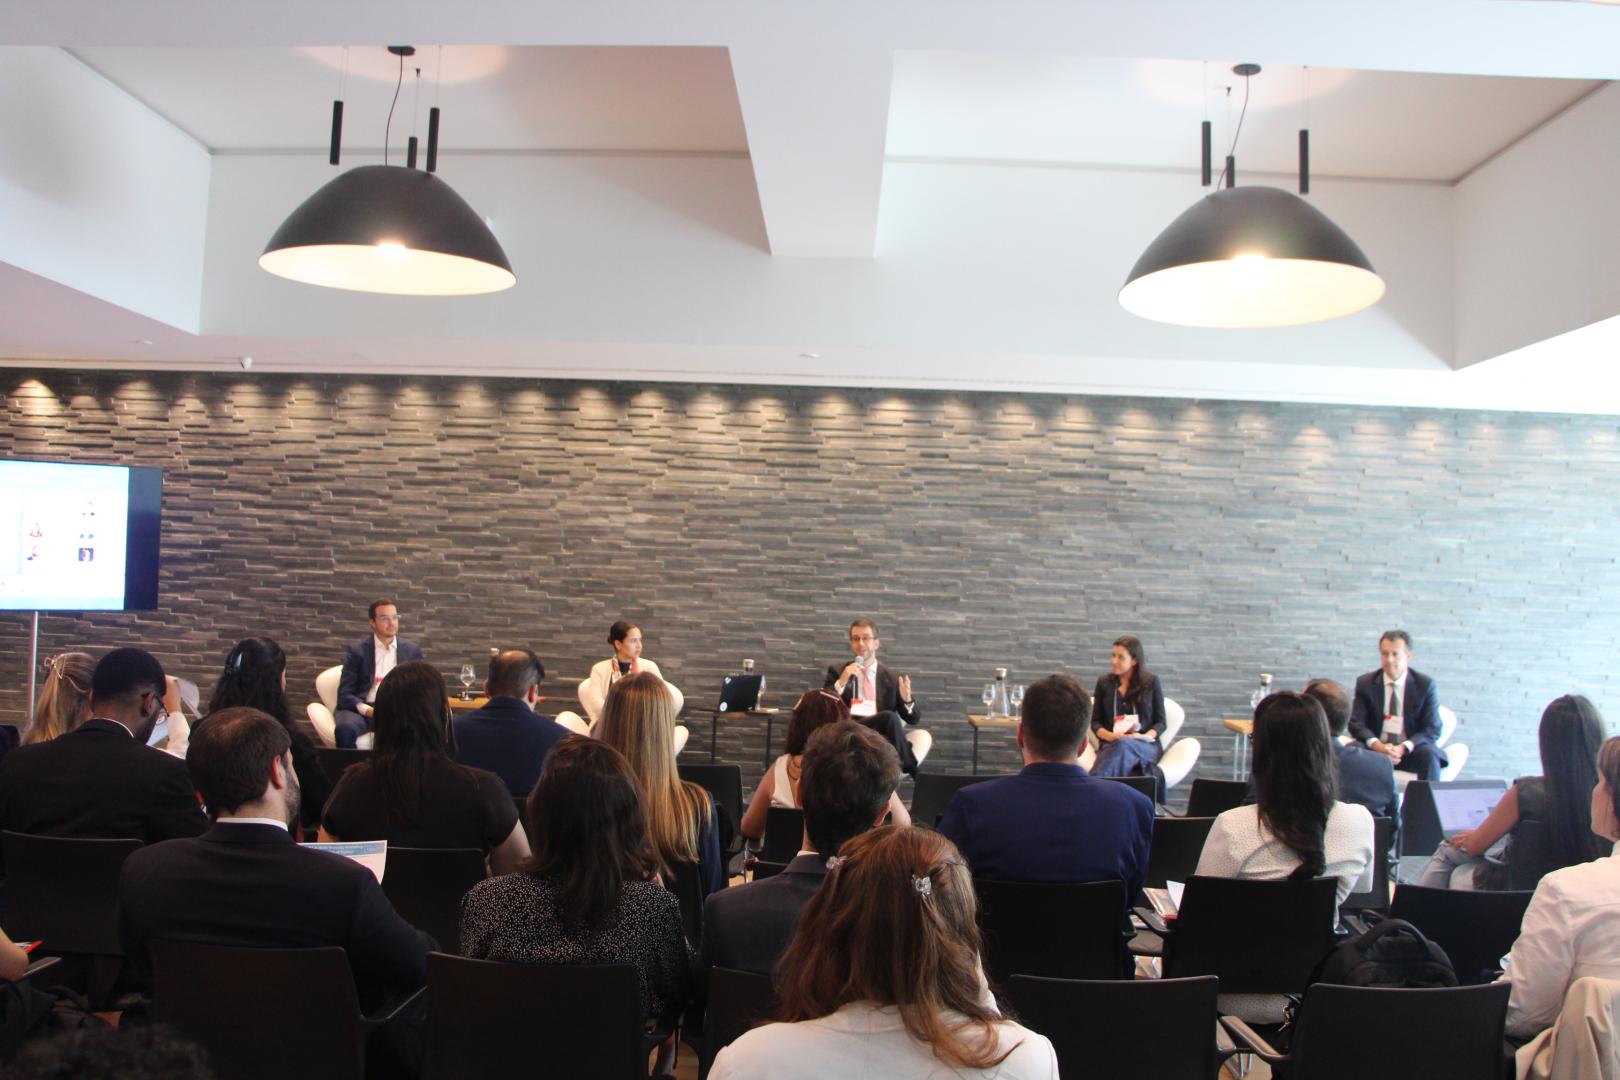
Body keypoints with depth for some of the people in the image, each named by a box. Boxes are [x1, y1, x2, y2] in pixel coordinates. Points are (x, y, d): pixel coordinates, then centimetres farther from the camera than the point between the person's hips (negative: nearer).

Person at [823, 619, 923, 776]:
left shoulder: (891, 679, 20)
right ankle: (911, 772, -22)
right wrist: (841, 682, -9)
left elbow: (912, 719, 13)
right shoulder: (837, 672, 18)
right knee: (889, 717, -30)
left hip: (881, 734, 2)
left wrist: (907, 700, -9)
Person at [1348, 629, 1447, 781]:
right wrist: (1377, 745, -22)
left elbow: (1432, 729, -4)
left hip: (1410, 751, 0)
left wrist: (1404, 748, -22)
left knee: (1429, 755, -33)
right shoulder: (1365, 683, 4)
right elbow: (1356, 723, -1)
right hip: (1375, 749, 0)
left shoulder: (1425, 684, 1)